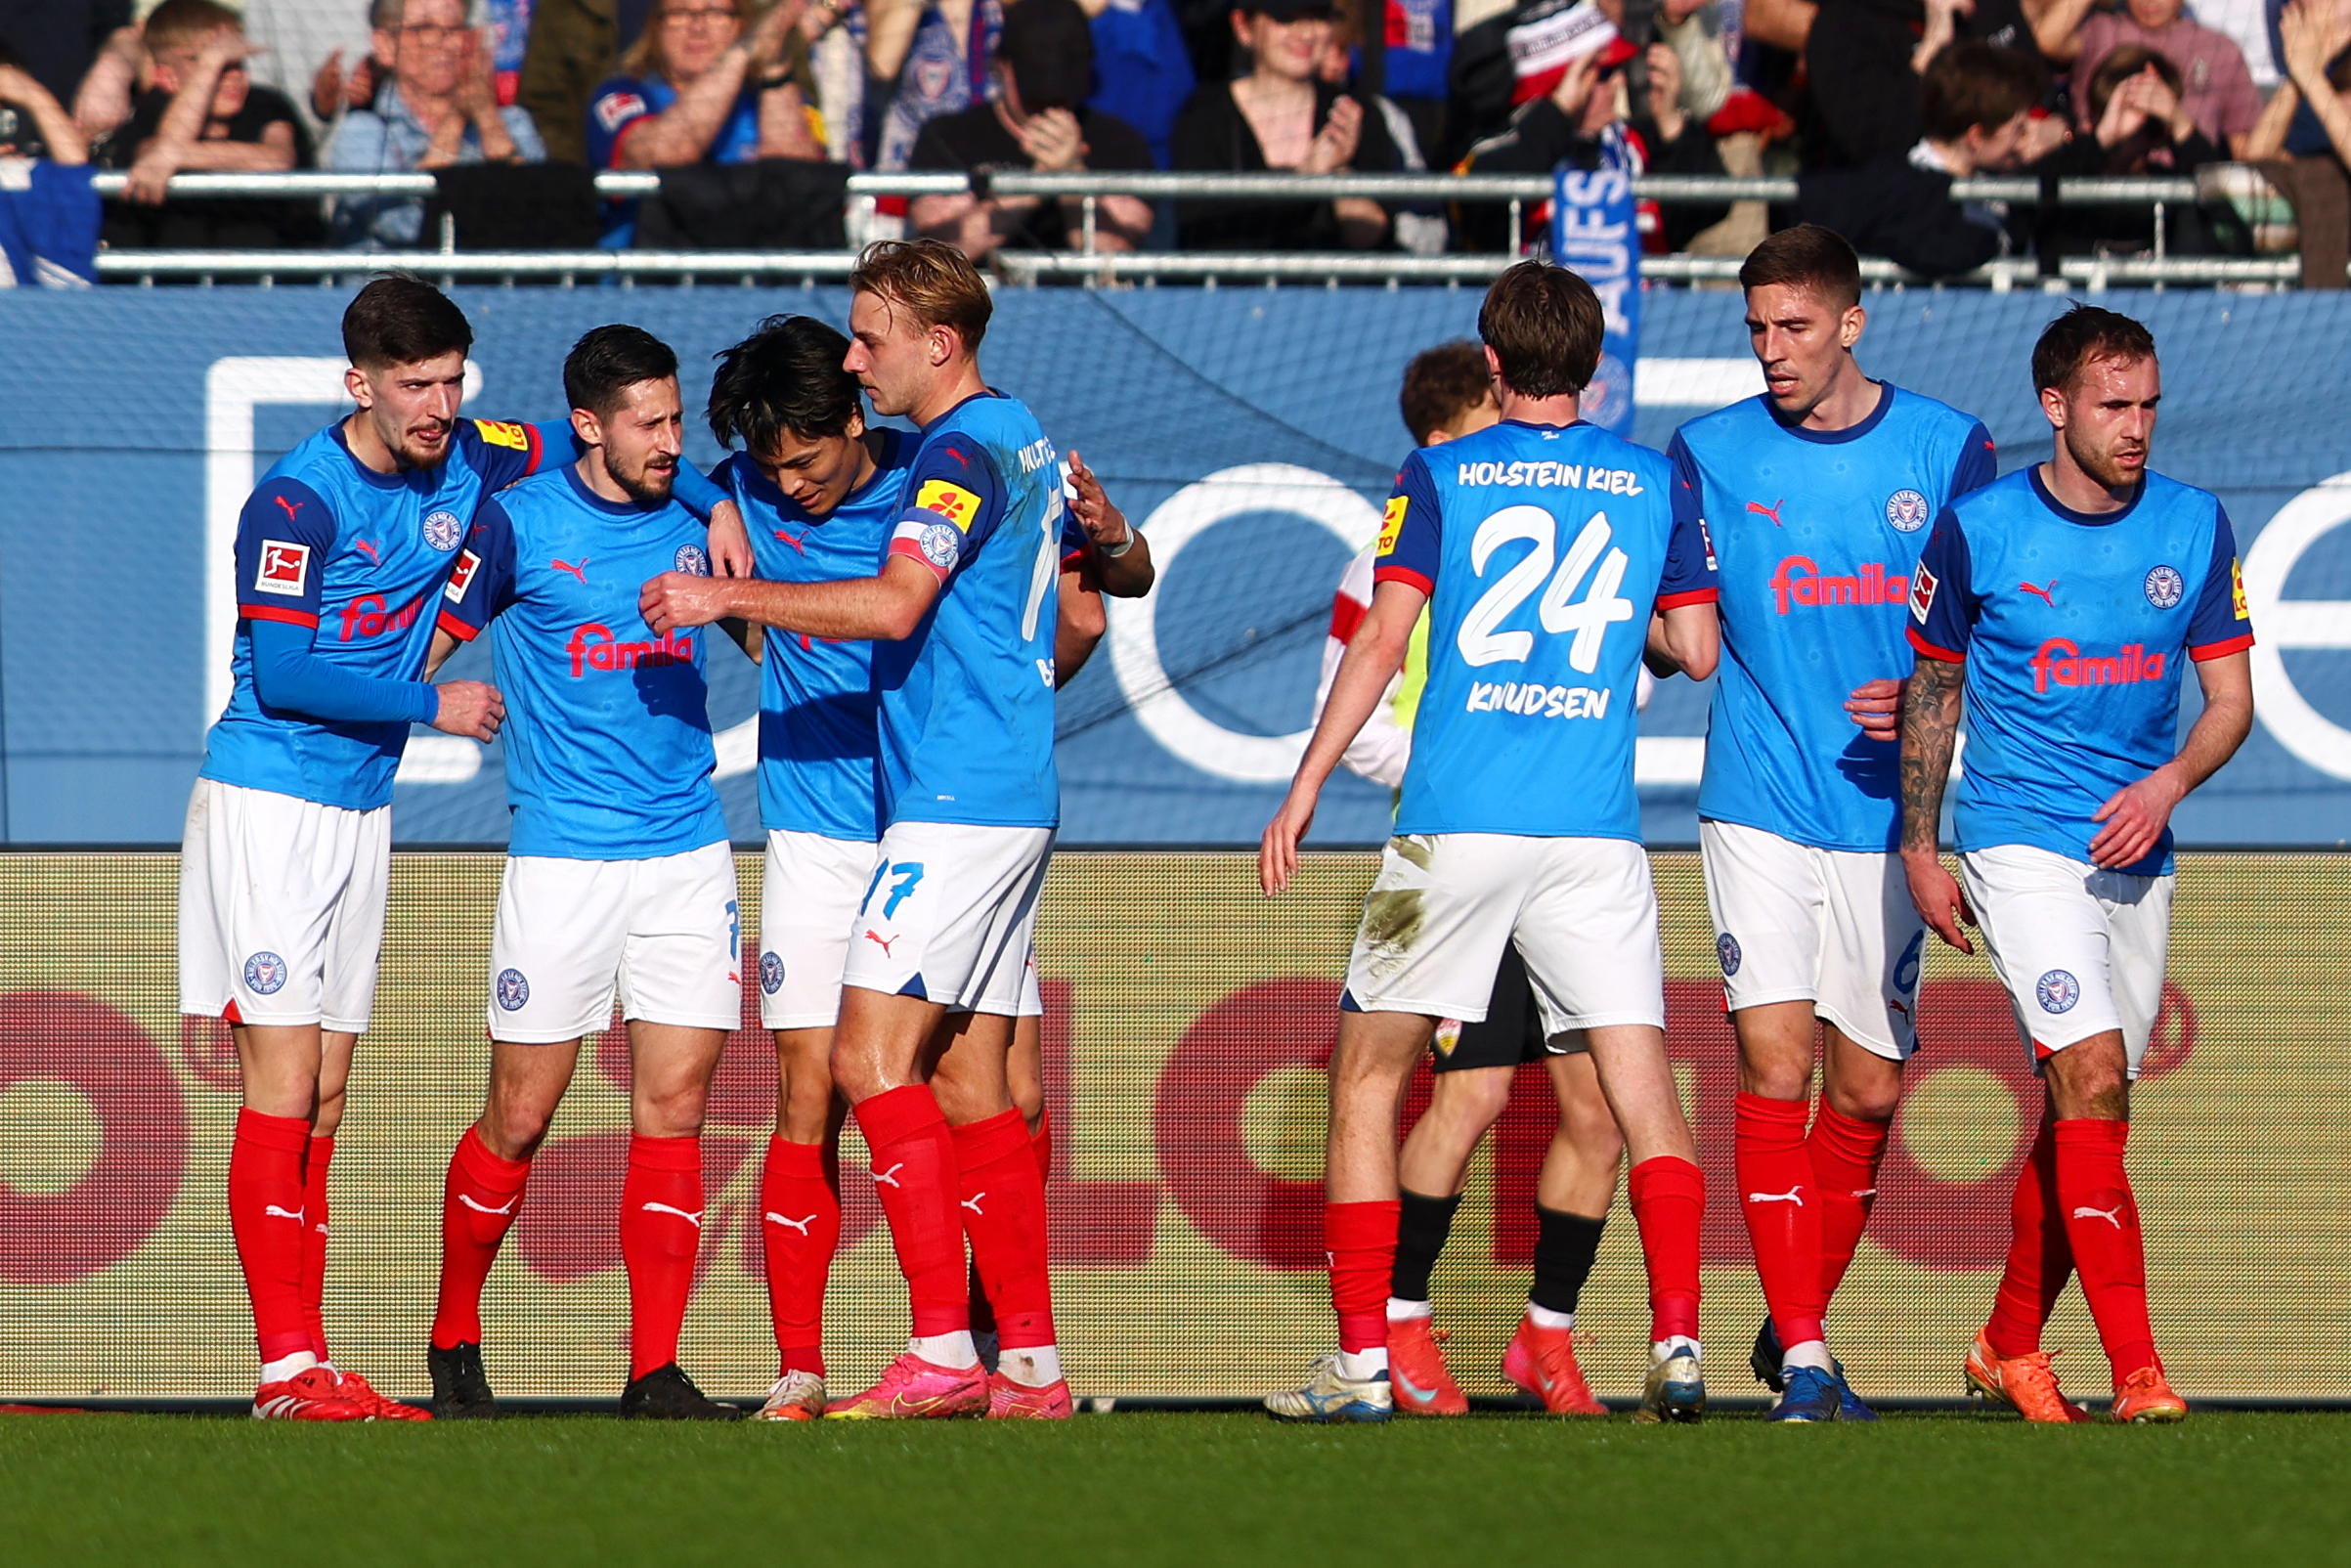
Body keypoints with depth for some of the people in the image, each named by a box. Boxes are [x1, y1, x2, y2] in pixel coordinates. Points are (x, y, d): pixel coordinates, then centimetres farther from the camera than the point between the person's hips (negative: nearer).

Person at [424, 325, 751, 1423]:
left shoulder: (697, 517, 7)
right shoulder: (518, 523, -5)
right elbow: (427, 646, 3)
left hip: (688, 853, 3)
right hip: (561, 861, -3)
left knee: (673, 1112, -2)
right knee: (518, 1119, 1)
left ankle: (656, 1373, -1)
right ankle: (454, 1343, 20)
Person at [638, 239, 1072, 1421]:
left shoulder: (965, 450, -14)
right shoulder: (1023, 443, 17)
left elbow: (896, 604, -26)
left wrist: (728, 598, -20)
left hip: (957, 799, -10)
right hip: (1012, 798, 10)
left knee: (873, 1052, -13)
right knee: (967, 1078, 10)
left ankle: (941, 1350, -18)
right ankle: (1031, 1362, 9)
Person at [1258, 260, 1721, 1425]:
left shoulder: (1439, 477, 2)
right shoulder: (1654, 487, 9)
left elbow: (1383, 637, -5)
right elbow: (1697, 649, 7)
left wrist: (1305, 791, -1)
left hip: (1452, 825, -2)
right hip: (1595, 830, 2)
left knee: (1367, 1076, 9)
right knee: (1640, 1090, 1)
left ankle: (1363, 1359, 5)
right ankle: (1676, 1339, -15)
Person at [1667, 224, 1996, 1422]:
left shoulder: (1948, 449, 1)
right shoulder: (1710, 455, 2)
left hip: (1884, 815, 1)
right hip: (1759, 811, -1)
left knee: (1867, 1091, 6)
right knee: (1775, 1068, -12)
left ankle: (1797, 1325, 26)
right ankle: (1802, 1360, -11)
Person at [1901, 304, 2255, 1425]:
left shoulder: (2194, 526, 2)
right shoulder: (1979, 527, -4)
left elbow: (2231, 697, 5)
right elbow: (1933, 688, 7)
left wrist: (2167, 785, -14)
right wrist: (1918, 850, 6)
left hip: (2137, 854, 4)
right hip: (2019, 840, -4)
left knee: (2077, 1111, 9)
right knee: (2094, 1078, -18)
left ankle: (2010, 1347, 26)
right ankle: (2136, 1373, -23)